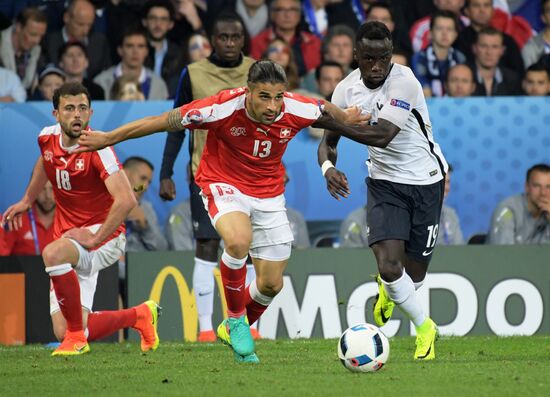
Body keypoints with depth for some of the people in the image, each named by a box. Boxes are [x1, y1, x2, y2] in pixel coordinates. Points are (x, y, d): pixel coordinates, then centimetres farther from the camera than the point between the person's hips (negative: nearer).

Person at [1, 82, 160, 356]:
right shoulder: (47, 138, 0)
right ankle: (139, 315, 23)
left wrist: (94, 238, -28)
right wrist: (27, 200, 32)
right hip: (68, 237, 7)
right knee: (63, 333, -3)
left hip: (102, 235, -7)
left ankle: (77, 337, -23)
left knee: (53, 254, -40)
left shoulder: (97, 147, -20)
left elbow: (126, 200, -31)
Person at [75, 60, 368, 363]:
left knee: (271, 285, 3)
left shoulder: (297, 110, -21)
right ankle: (236, 318, -12)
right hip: (224, 185, -4)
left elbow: (326, 111, 4)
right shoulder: (223, 108, -28)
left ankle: (232, 329, 34)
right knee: (239, 241, -35)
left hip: (268, 193, 4)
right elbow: (164, 121, -19)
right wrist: (108, 138, -14)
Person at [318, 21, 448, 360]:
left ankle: (389, 288, 45)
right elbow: (329, 142, 0)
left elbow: (382, 134, -33)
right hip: (384, 182, 3)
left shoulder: (404, 82, -23)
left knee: (414, 274, 6)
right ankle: (424, 328, 10)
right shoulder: (347, 88, -7)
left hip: (425, 181, -3)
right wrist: (328, 167, -23)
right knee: (388, 265, -16)